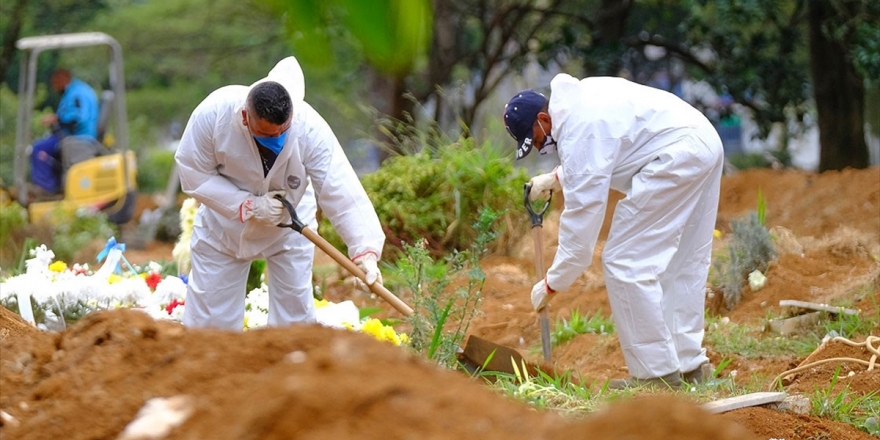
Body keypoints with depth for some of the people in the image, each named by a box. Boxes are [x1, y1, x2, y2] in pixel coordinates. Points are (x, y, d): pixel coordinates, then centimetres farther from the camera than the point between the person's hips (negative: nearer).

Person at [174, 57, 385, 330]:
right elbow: (193, 174, -21)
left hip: (288, 226, 0)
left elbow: (341, 193, -36)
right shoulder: (213, 113, -32)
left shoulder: (310, 129, -33)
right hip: (223, 221, 0)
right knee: (206, 317, 4)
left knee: (295, 313, 3)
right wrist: (248, 206, -30)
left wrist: (365, 251, -47)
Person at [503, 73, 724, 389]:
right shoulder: (576, 97, 14)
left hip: (677, 156, -11)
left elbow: (581, 219, -15)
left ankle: (657, 372, -4)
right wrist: (556, 178, 22)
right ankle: (689, 364, 20)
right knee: (682, 264, 17)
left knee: (625, 263, -6)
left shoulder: (578, 134, -16)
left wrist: (551, 284, -8)